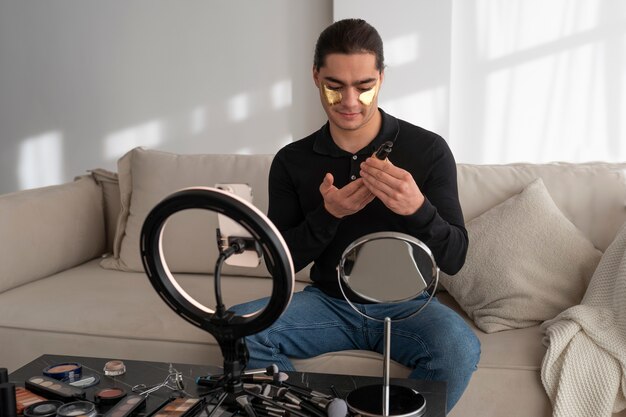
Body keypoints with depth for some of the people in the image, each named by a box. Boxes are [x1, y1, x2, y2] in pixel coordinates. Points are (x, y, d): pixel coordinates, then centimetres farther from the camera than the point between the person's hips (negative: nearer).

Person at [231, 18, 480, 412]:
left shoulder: (428, 149, -9)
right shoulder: (292, 160, -2)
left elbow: (454, 258, -11)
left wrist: (417, 209, -32)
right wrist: (327, 214, -21)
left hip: (405, 303, -1)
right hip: (329, 302, 2)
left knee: (459, 348, -33)